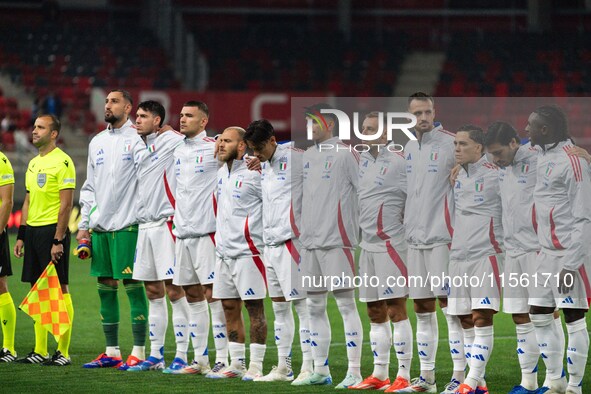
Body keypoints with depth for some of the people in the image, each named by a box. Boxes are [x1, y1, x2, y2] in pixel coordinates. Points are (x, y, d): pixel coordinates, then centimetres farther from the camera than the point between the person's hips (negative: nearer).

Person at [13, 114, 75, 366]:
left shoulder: (62, 162, -10)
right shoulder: (34, 163, 16)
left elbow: (66, 204, -15)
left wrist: (58, 240, -19)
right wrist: (21, 236, 16)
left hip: (52, 230, -9)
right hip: (33, 230, 9)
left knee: (59, 289, -6)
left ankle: (63, 352, -3)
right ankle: (40, 351, 13)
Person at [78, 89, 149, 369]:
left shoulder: (136, 139, -5)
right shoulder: (97, 142, 16)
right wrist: (83, 225, 14)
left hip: (127, 225, -7)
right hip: (99, 227, 7)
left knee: (133, 286, -5)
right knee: (105, 288, 8)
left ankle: (138, 352, -2)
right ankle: (111, 352, 15)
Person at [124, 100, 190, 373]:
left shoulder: (171, 141, -6)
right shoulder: (140, 150, 17)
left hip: (166, 224, -8)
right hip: (144, 225, 8)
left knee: (174, 291, -7)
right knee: (153, 292, 11)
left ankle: (181, 356, -5)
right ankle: (155, 356, 16)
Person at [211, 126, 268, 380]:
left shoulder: (253, 174, -11)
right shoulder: (221, 173, 14)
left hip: (247, 252, -8)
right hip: (223, 252, 8)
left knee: (254, 307, -4)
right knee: (229, 307, 9)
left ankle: (256, 365, -2)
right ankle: (236, 364, 15)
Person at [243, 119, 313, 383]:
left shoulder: (294, 157, -9)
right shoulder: (264, 165, 16)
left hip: (290, 241, -9)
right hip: (270, 243, 9)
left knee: (301, 304, -8)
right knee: (279, 307, 11)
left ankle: (309, 368, -9)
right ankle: (283, 368, 16)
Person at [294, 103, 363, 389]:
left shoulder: (345, 154, -5)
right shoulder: (308, 155, 16)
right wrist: (303, 233, 19)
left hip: (336, 240, -8)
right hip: (310, 241, 8)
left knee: (346, 304, -6)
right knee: (315, 308, 9)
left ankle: (354, 372, -6)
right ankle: (320, 371, 15)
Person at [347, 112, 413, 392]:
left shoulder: (398, 162, -9)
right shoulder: (362, 161, 13)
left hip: (391, 243, -7)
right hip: (367, 244, 7)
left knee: (396, 309, -7)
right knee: (375, 313, 11)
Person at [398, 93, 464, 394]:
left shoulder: (450, 143, -7)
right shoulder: (409, 148, 14)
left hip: (442, 236, -7)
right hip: (415, 238, 7)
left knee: (450, 304, -8)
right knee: (422, 309, 9)